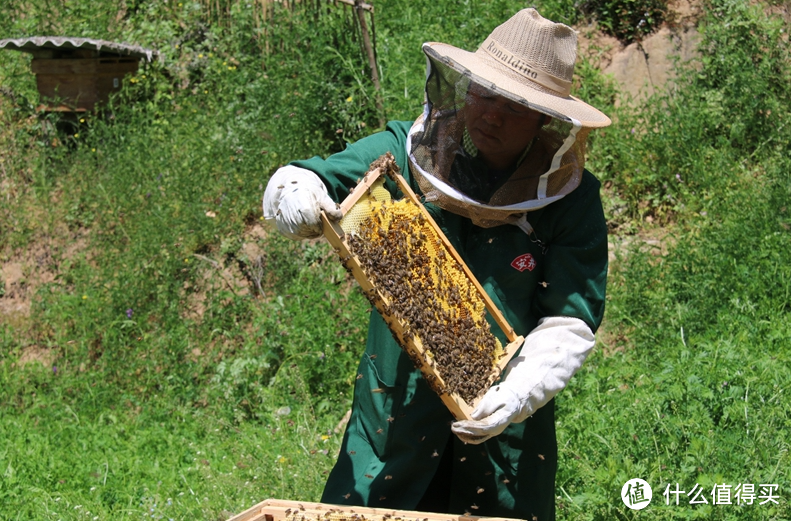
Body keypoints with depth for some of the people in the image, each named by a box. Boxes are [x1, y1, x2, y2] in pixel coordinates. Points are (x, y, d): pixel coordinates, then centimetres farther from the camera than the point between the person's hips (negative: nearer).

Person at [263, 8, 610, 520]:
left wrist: (519, 393, -27)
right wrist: (295, 195, -26)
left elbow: (569, 324, -11)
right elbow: (295, 184, -2)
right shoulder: (404, 151, -4)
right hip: (394, 416, 1)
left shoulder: (573, 200, -8)